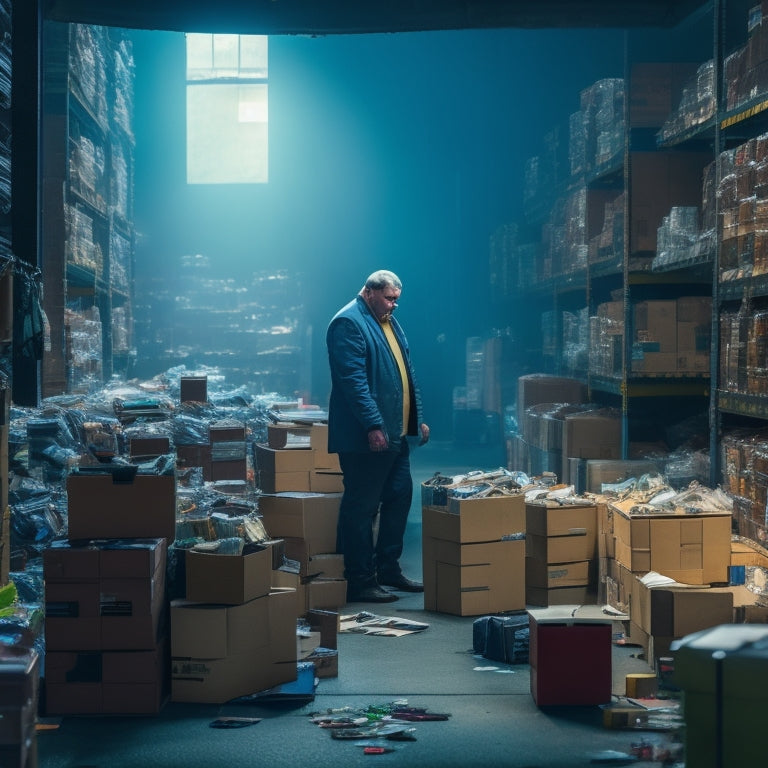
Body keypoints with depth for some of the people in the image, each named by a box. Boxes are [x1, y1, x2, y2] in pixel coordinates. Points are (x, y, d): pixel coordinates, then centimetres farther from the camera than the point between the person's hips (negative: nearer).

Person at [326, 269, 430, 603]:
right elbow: (353, 379, -20)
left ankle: (389, 569, 25)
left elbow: (406, 373, 25)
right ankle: (361, 583, 1)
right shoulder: (348, 323, -12)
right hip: (365, 437, -10)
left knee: (399, 499, 14)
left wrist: (418, 418, 20)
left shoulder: (389, 323, 18)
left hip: (397, 434, 10)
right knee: (361, 509, -4)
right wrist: (373, 426, -24)